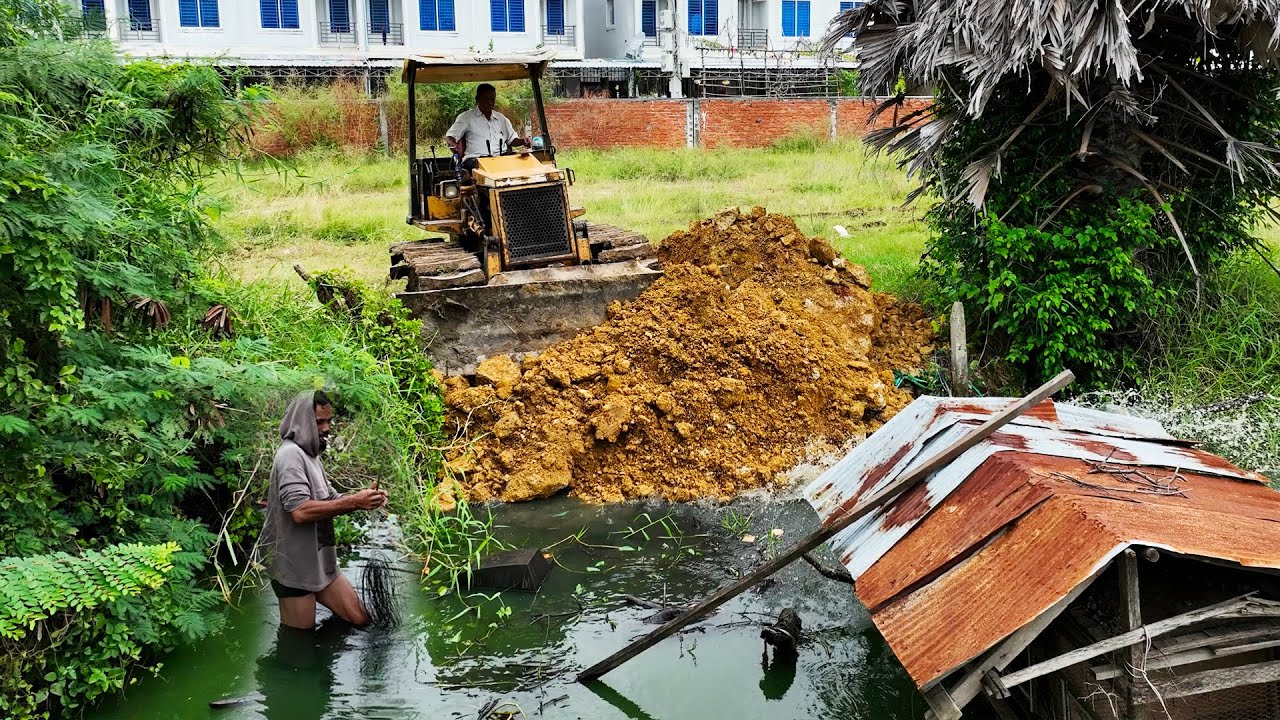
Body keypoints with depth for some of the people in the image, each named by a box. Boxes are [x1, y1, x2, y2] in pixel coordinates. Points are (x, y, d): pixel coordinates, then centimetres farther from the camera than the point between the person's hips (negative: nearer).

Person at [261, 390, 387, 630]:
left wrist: (361, 498, -5)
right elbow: (300, 511, -28)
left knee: (360, 618, 7)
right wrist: (353, 502, -24)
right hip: (295, 566, -9)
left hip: (321, 562, 9)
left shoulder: (310, 455, 14)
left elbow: (329, 502, 14)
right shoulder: (291, 454, -16)